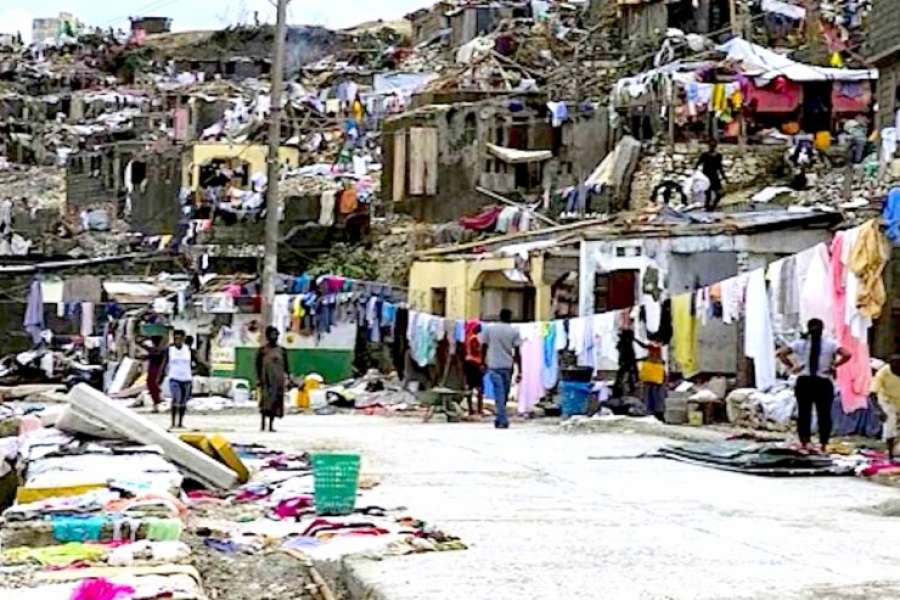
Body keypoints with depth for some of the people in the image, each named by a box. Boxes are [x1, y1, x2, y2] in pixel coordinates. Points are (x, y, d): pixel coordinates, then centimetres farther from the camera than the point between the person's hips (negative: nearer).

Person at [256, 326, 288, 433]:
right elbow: (258, 365, 1)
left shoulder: (282, 350, 10)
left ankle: (271, 425, 7)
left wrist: (286, 378, 6)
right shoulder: (262, 350, 0)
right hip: (266, 378, -4)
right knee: (266, 399, -13)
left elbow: (285, 366, 14)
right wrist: (259, 379, -5)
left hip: (278, 379, 4)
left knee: (276, 400, 2)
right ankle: (263, 423, -13)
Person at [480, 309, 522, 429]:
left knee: (499, 394, -2)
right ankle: (500, 419, 22)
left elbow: (483, 348, 5)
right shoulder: (514, 331, -1)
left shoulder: (489, 329, 3)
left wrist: (484, 363, 17)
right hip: (507, 366, 0)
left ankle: (503, 421, -10)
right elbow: (517, 353, -3)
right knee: (504, 395, 15)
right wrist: (519, 371, -1)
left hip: (494, 366, 0)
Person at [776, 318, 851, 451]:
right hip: (823, 383, -1)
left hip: (804, 382, 1)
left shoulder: (800, 343, 1)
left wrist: (791, 367, -1)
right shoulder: (830, 344, -1)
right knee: (824, 414, 7)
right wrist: (834, 366, -4)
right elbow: (847, 355, -12)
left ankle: (805, 443, -1)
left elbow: (781, 353, -7)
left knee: (804, 413, 5)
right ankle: (824, 444, 8)